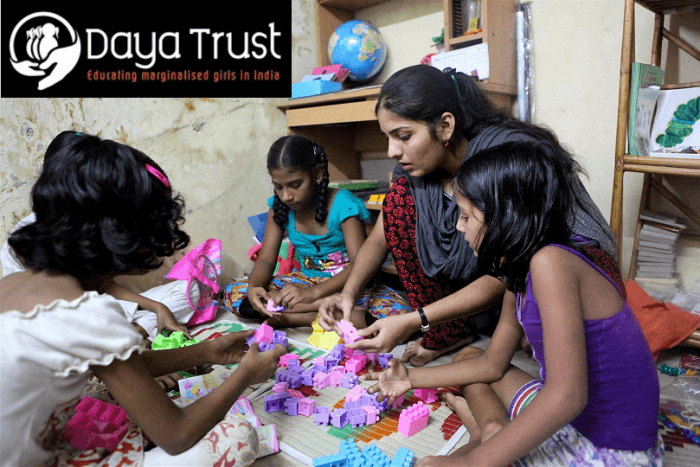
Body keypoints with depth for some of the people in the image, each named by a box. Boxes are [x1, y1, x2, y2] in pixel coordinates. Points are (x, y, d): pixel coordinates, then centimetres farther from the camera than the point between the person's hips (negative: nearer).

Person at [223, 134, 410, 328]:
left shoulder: (343, 204, -17)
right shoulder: (279, 207, -2)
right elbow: (266, 259, -2)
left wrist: (313, 293, -40)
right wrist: (253, 287, -26)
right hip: (306, 281, 5)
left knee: (400, 314, -33)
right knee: (233, 294, -15)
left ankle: (297, 318, -22)